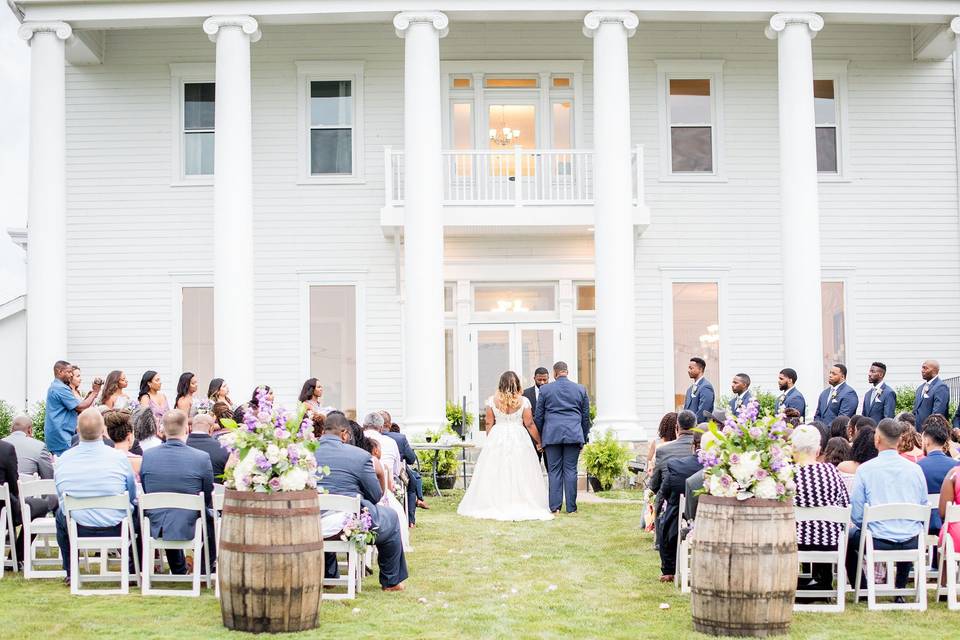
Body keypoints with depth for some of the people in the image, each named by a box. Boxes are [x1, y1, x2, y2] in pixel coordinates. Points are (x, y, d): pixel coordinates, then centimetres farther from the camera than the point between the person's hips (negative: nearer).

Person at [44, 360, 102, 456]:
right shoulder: (61, 388, -15)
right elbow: (80, 408, -16)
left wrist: (89, 395, 7)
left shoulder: (54, 387, 19)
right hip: (61, 435, -11)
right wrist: (94, 393, -7)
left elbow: (76, 406, 15)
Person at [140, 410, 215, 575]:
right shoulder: (202, 457, -16)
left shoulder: (147, 455, -8)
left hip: (155, 528, 3)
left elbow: (146, 492, 7)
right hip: (187, 529, -3)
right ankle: (206, 568, 42)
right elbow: (208, 497, -3)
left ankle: (179, 570, 51)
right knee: (211, 516, 30)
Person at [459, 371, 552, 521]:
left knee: (495, 473, 7)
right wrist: (539, 441, 8)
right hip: (518, 439, -1)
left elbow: (489, 423, 2)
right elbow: (529, 424, -3)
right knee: (519, 474, 3)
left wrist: (490, 440, 16)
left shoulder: (493, 400, -2)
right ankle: (521, 507, 0)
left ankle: (495, 505, 9)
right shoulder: (523, 401, -6)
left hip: (497, 438, 1)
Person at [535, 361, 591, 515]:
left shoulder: (545, 389, 4)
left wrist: (539, 438, 15)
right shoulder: (580, 389, 9)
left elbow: (538, 416, 6)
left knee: (554, 470, 2)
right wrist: (584, 437, 19)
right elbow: (586, 416, 12)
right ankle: (571, 507, 2)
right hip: (574, 435, 1)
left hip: (552, 434, -1)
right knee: (570, 470, 2)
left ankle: (555, 506, 0)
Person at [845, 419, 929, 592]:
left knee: (849, 537, 27)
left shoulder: (865, 469, -10)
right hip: (912, 544, 3)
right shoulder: (915, 469, -1)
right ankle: (900, 590, 37)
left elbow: (856, 514, -7)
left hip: (877, 542, -3)